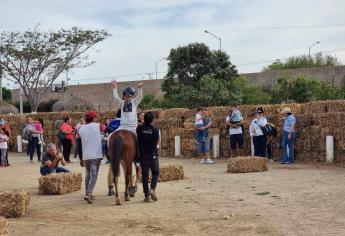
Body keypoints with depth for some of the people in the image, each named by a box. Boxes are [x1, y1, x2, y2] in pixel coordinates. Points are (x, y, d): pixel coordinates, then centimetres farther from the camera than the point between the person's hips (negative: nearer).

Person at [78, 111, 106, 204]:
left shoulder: (81, 129, 6)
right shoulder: (98, 126, -4)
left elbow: (79, 145, 8)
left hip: (85, 157, 4)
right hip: (95, 156, -4)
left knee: (88, 174, 20)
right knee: (93, 175, -4)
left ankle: (87, 193, 25)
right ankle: (88, 194, -17)